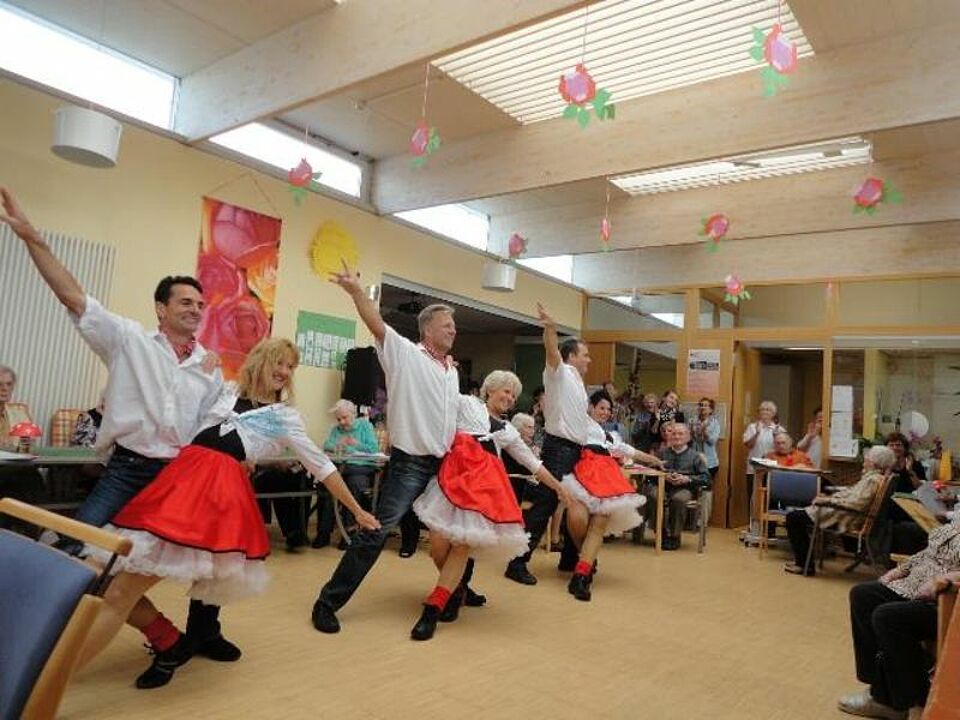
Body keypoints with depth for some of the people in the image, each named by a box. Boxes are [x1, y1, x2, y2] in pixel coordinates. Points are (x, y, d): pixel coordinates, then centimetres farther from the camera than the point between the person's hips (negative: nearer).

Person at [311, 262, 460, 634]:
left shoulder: (452, 370, 14)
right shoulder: (405, 354, -7)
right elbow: (377, 325, -22)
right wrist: (356, 291, -35)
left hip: (442, 464, 8)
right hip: (409, 463, -7)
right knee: (375, 532, -9)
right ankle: (328, 602, 2)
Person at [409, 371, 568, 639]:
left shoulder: (508, 431, 26)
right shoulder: (465, 402, 14)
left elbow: (533, 463, 30)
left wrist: (558, 487, 30)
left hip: (484, 481, 4)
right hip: (454, 472, -3)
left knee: (462, 545, -10)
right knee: (438, 544, -10)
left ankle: (432, 609, -2)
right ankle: (457, 588, 19)